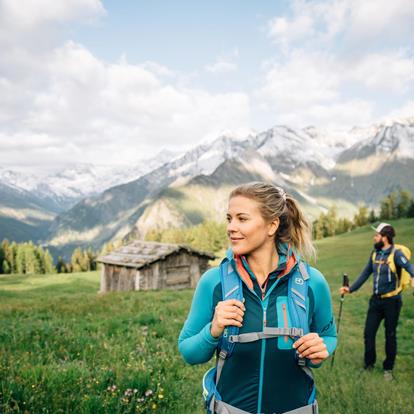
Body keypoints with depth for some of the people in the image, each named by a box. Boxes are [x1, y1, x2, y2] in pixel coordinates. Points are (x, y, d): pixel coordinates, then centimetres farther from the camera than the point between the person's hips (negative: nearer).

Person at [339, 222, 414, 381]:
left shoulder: (395, 253, -15)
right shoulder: (375, 253, 5)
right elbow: (365, 274, 14)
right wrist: (350, 289, 13)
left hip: (391, 301, -5)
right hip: (376, 300, 5)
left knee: (390, 335, 9)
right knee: (368, 333, 7)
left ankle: (388, 368, 26)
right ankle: (369, 364, 27)